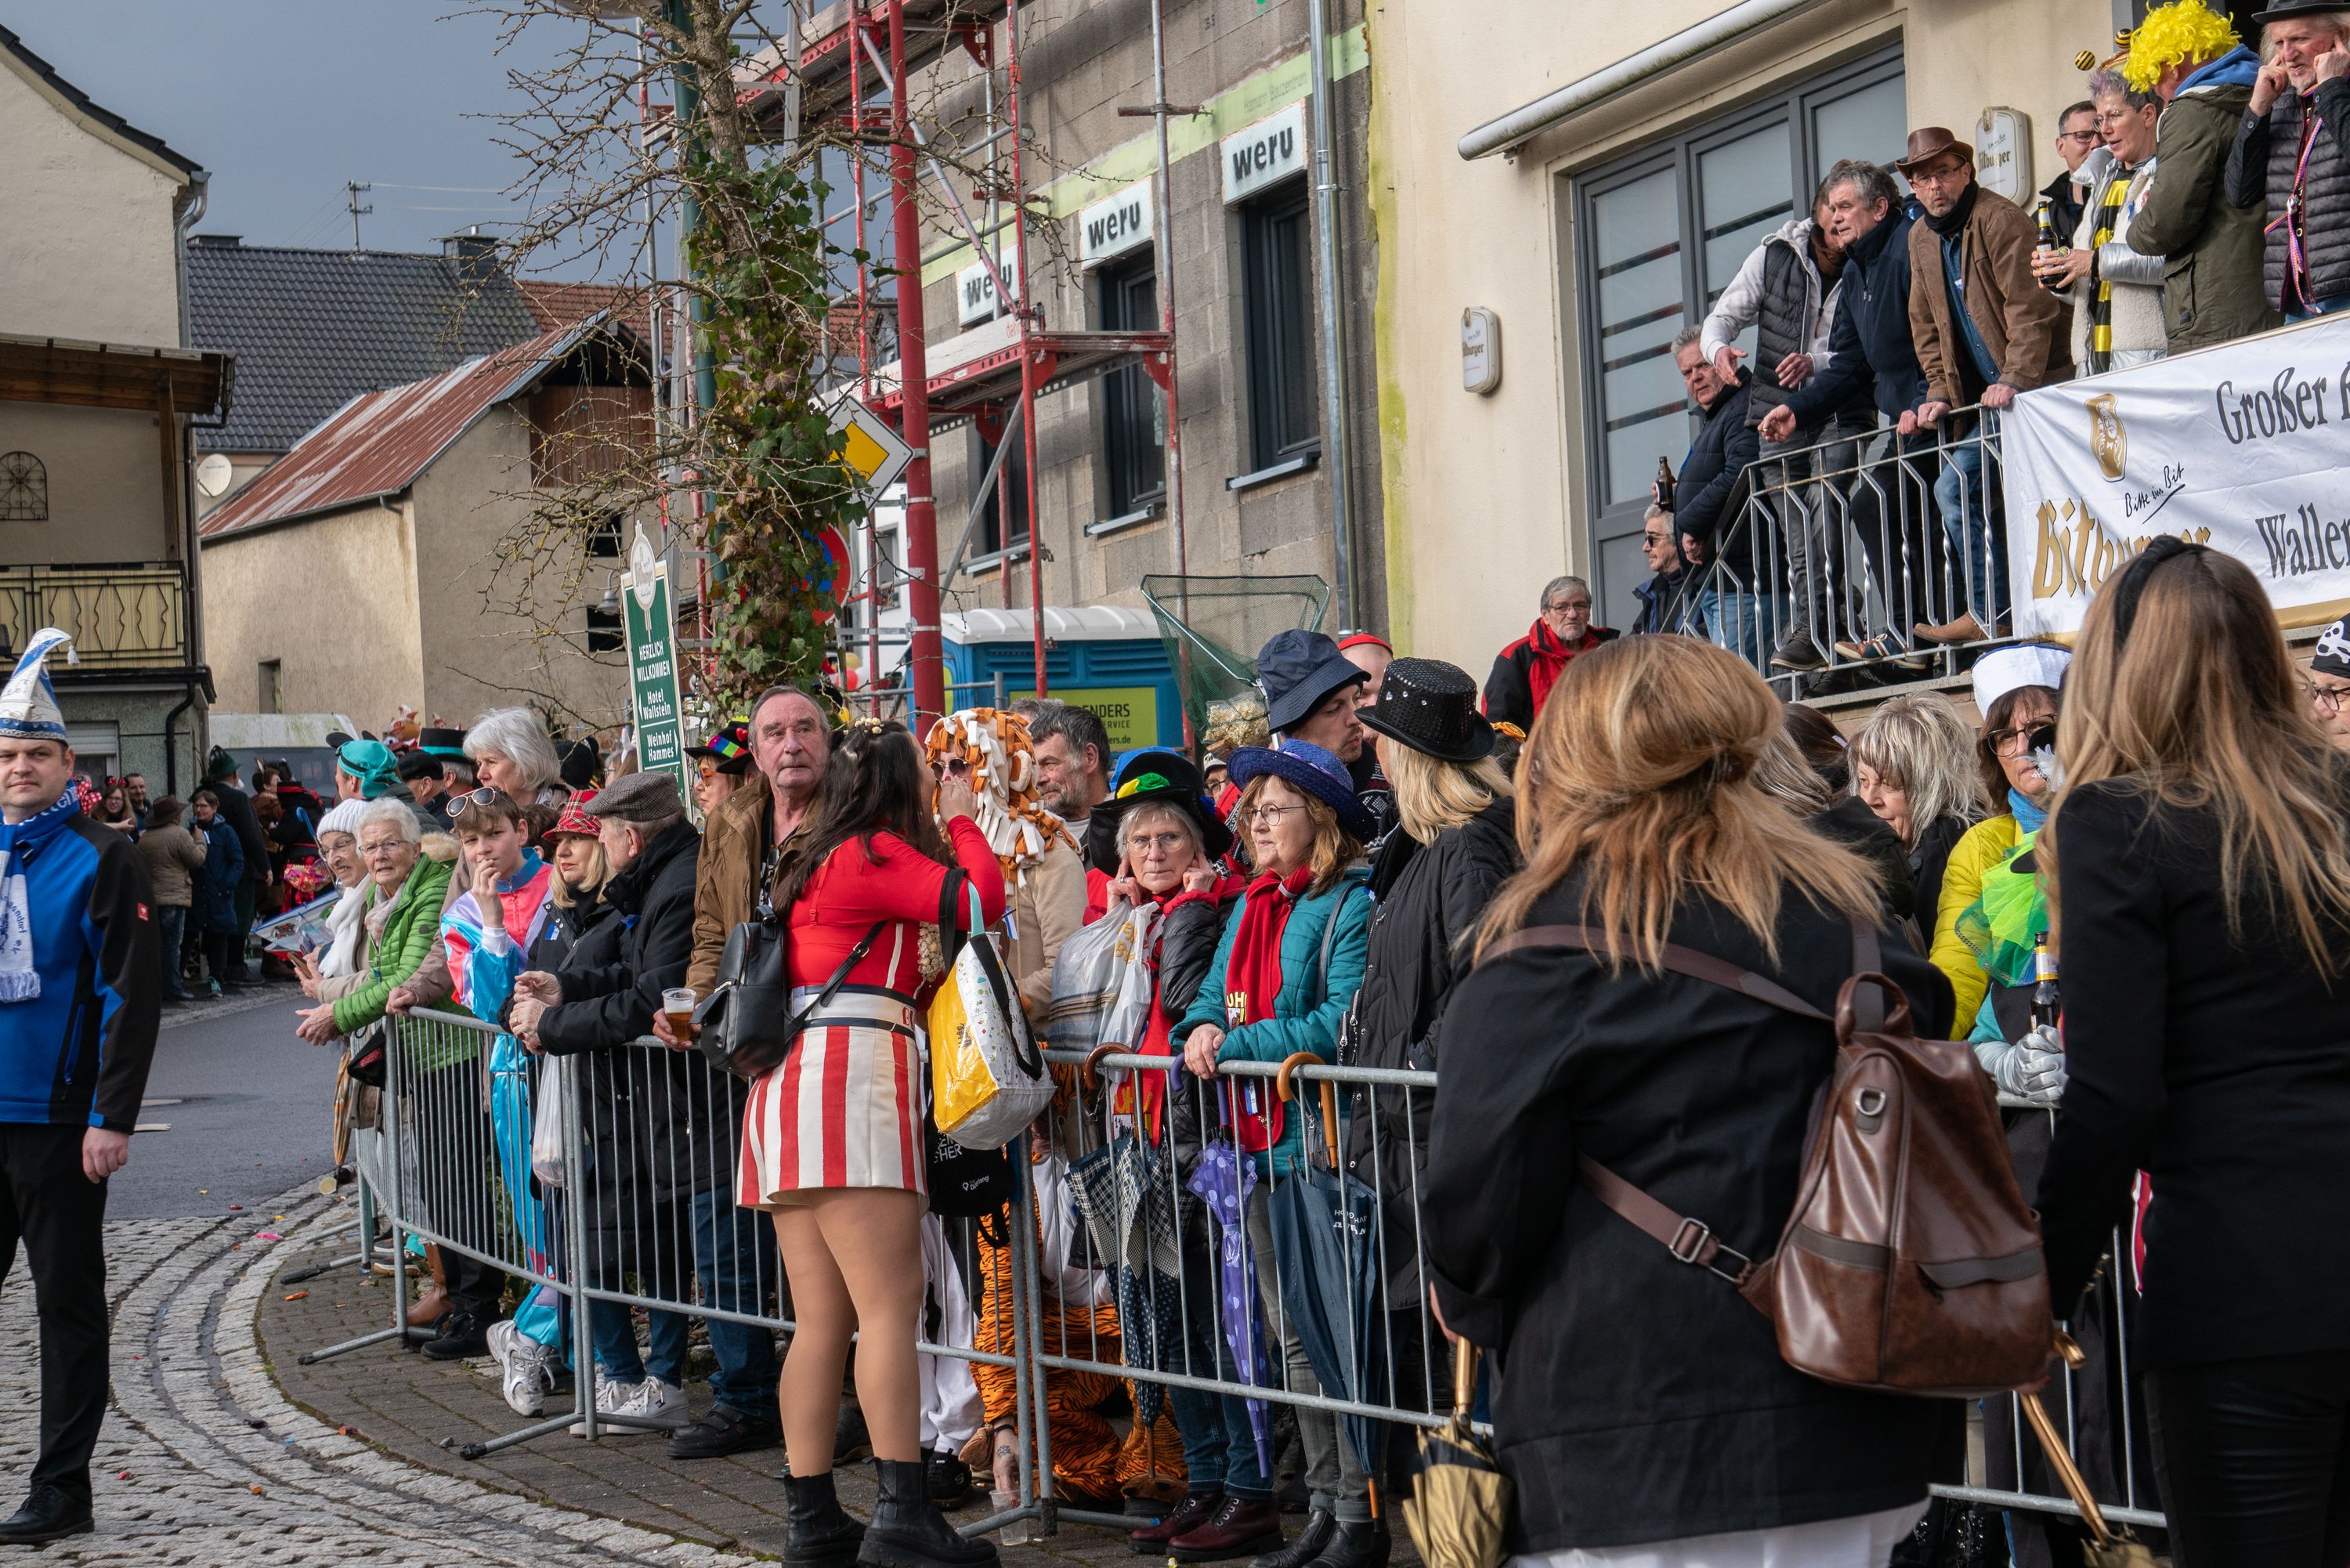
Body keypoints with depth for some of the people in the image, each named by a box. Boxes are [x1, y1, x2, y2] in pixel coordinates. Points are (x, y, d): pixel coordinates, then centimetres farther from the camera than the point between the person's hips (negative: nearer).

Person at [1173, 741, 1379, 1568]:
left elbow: (1340, 1025, -19)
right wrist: (1203, 1027, -4)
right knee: (1293, 1335, 13)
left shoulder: (1350, 906, -10)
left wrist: (1238, 1044, -16)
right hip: (1263, 1147, 8)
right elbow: (1215, 994, 19)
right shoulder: (1251, 907, 16)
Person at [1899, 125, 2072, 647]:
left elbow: (2030, 309, -19)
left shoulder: (2001, 220, -13)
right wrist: (1939, 390, 9)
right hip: (1983, 396, 9)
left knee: (1956, 487, -17)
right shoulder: (1921, 238, 13)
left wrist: (2014, 380, -25)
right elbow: (1926, 325, 19)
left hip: (2026, 387, -8)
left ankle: (1985, 614, -10)